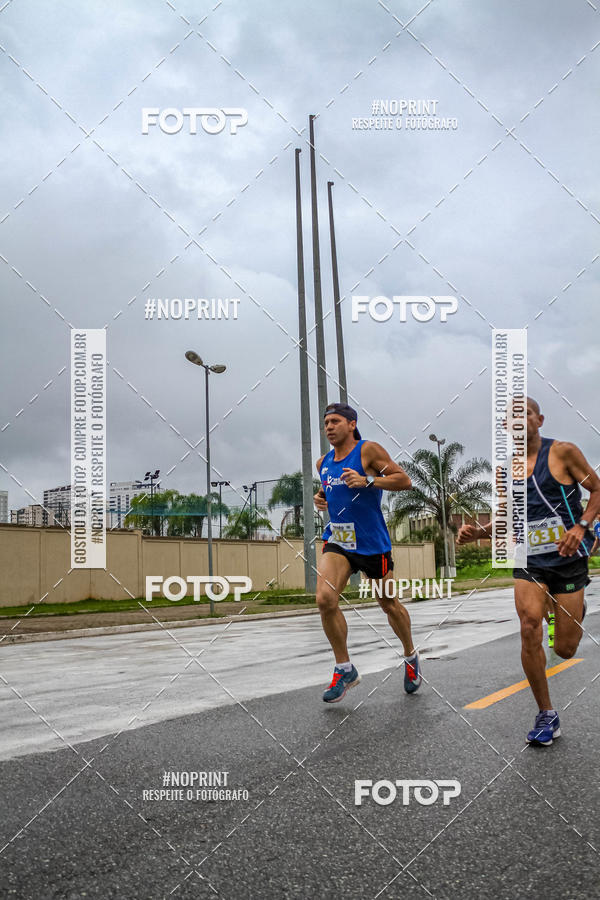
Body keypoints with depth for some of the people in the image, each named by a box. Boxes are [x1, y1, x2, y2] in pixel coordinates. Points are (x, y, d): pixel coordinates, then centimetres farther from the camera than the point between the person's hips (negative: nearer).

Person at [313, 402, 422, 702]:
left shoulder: (368, 450, -7)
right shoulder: (323, 463, 10)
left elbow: (404, 480, -11)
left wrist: (367, 480, -23)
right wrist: (321, 497, 5)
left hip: (372, 543, -4)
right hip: (337, 541, 4)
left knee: (389, 604, 11)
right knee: (325, 598, -18)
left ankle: (411, 657, 38)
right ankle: (344, 669, -2)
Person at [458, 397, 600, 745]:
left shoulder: (563, 452, -6)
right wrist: (479, 532, -3)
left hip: (568, 559, -3)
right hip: (529, 562, 3)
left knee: (565, 650, 3)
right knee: (530, 629, -20)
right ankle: (547, 716, -4)